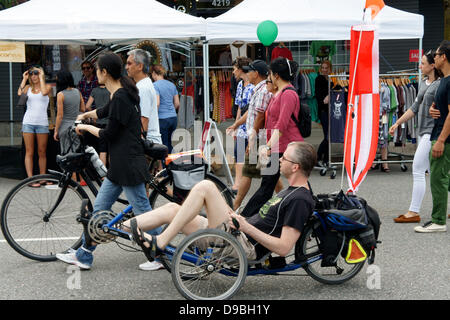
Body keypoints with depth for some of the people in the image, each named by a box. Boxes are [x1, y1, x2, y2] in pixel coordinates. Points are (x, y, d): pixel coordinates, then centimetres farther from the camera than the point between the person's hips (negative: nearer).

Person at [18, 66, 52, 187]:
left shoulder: (47, 87, 6)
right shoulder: (28, 87, 11)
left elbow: (44, 92, -17)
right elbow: (19, 93, -9)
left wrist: (41, 77, -7)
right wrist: (24, 79, 0)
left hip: (42, 122, -1)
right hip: (28, 121, 1)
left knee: (42, 152, 3)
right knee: (29, 152, -3)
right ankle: (30, 179, -5)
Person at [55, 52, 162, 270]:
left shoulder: (120, 98, -18)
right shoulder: (121, 94, 13)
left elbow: (109, 134, -16)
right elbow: (105, 111, 34)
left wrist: (86, 127, 1)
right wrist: (86, 115, 51)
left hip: (129, 165, -10)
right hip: (118, 166, 10)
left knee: (142, 211, -2)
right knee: (99, 209, 13)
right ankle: (83, 256, 20)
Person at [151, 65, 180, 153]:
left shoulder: (155, 85, -9)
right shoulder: (172, 85, 11)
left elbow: (157, 103, -19)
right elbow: (177, 103, 13)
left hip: (162, 119, -6)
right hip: (173, 118, 7)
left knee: (164, 145, 0)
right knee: (169, 143, 17)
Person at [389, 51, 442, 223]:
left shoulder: (441, 85, -13)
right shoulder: (423, 83, 15)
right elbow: (415, 107, 22)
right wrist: (397, 123, 21)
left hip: (433, 133, -9)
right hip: (424, 132, 9)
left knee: (418, 170, -9)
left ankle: (413, 212, -5)